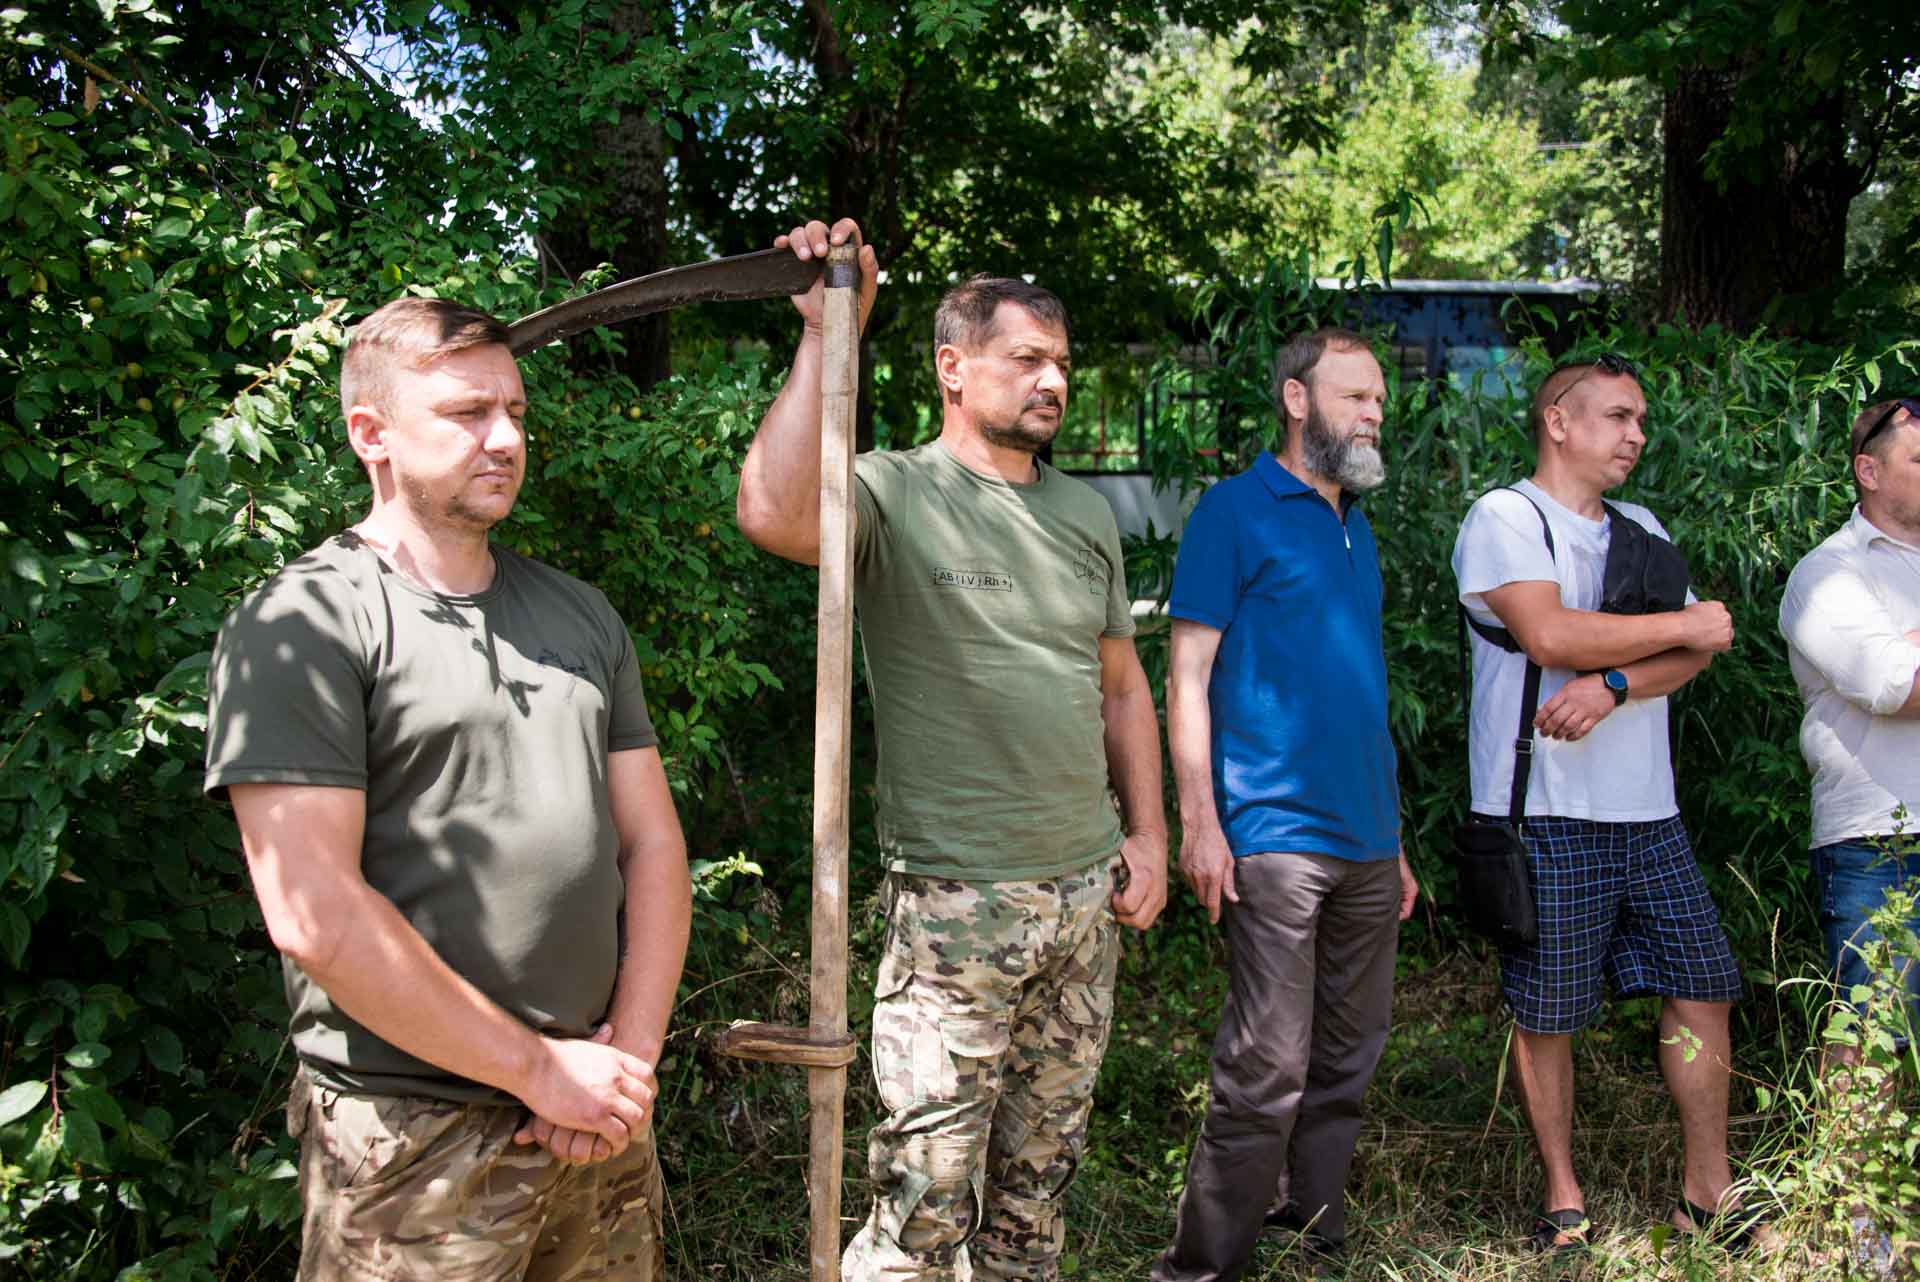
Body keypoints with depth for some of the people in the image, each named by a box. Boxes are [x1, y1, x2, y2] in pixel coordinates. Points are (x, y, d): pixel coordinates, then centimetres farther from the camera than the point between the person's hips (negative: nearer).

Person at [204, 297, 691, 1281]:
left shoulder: (581, 616, 12)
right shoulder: (299, 627, -9)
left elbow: (651, 840, 10)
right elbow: (314, 914, -17)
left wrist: (631, 1052, -4)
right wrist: (540, 1068, -13)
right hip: (414, 1137, -6)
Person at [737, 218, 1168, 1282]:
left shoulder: (1084, 515, 12)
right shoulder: (896, 494, -9)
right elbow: (776, 515, -32)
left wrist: (1147, 831, 12)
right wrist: (826, 333, -27)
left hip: (1089, 893, 7)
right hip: (955, 901, -6)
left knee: (1040, 1172, 18)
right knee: (928, 1195, -3)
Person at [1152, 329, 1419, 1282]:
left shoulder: (1357, 529, 17)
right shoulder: (1236, 510, -3)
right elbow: (1188, 674, -8)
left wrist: (1394, 841, 19)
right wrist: (1199, 820, -16)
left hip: (1366, 840, 7)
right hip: (1276, 835, -7)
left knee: (1350, 1051, 14)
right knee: (1268, 1068, -6)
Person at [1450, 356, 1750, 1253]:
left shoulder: (1640, 531, 17)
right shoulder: (1505, 519, -5)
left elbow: (1696, 651, 5)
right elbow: (1551, 636, -19)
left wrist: (1611, 686, -15)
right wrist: (1684, 624, -7)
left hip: (1648, 811, 7)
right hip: (1546, 816, -7)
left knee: (1703, 988, 8)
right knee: (1545, 1014, 2)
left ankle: (1708, 1192, 21)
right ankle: (1563, 1201, 17)